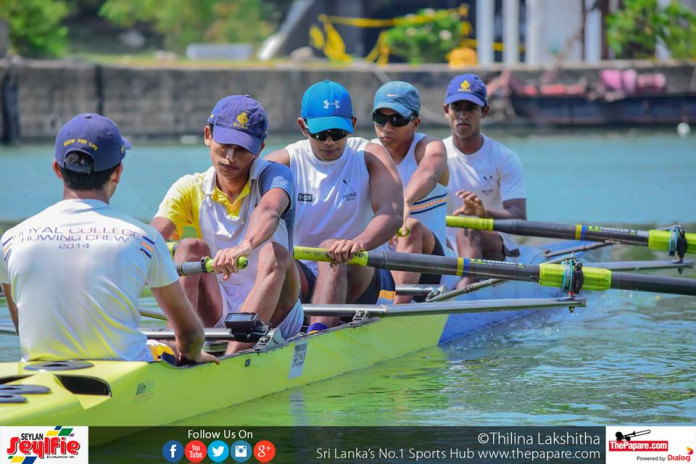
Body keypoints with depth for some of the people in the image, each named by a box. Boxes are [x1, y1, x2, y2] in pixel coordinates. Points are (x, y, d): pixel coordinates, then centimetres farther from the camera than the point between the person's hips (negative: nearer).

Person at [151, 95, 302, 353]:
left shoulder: (274, 176, -5)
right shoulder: (190, 189, 3)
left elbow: (269, 211, -31)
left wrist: (244, 247, -54)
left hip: (273, 314, -2)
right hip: (217, 314, 2)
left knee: (275, 253, -29)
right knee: (191, 248, -19)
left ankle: (234, 357, -46)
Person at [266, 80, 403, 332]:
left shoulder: (371, 157, 0)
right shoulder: (283, 162, 2)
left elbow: (391, 213, -18)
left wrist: (360, 242, -42)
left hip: (360, 280, -2)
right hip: (303, 281, 2)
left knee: (332, 249, -34)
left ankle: (318, 334, -58)